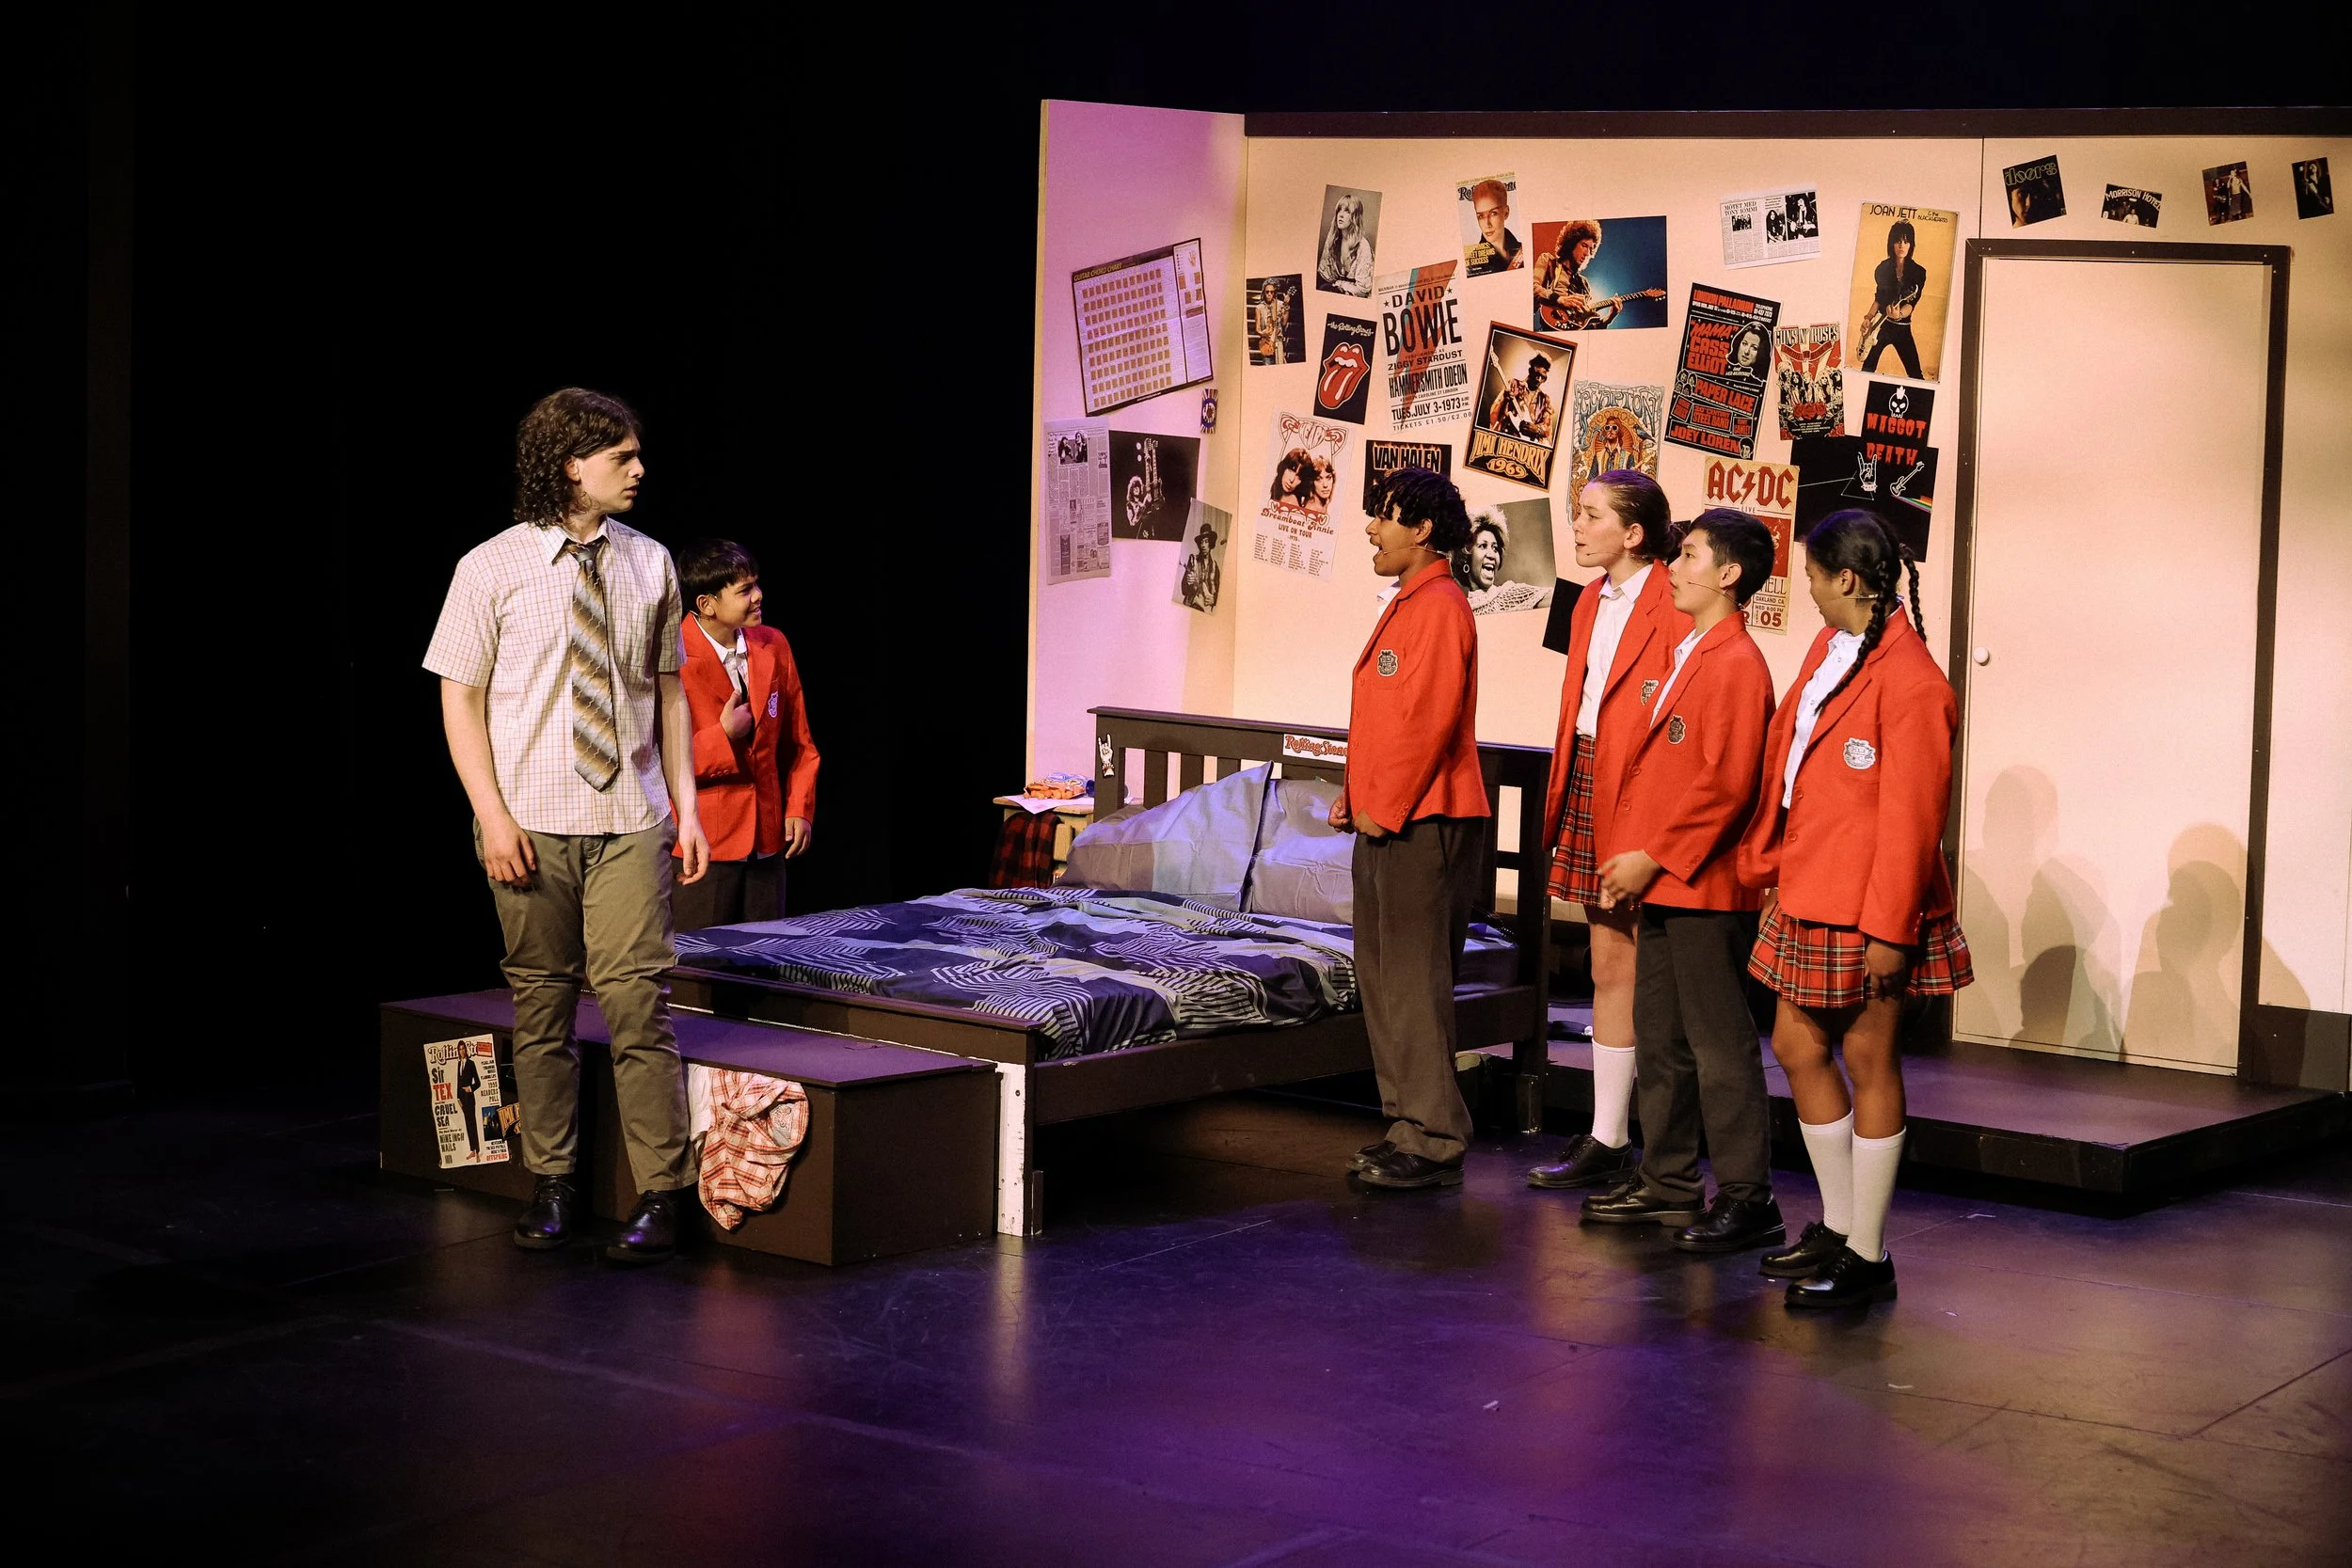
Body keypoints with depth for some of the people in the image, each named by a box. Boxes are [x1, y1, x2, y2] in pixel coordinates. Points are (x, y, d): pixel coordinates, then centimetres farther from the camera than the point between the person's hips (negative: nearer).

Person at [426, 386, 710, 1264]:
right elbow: (461, 699, -1)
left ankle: (660, 1194, -3)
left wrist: (687, 805, 7)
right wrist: (492, 815, -9)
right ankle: (552, 1184, 18)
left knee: (636, 1001, -7)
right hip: (531, 826, -1)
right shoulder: (492, 569, -2)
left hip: (629, 825, 1)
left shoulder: (648, 565, 8)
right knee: (540, 1006, 6)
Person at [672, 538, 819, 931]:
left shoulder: (773, 646, 7)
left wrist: (800, 809, 5)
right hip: (701, 847, -5)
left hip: (766, 842, 5)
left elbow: (798, 742, 15)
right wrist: (723, 736, -16)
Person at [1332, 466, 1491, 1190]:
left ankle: (1434, 1144, -5)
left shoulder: (1439, 606, -14)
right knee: (1382, 976, 13)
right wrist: (1354, 795, 14)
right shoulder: (1404, 605, 17)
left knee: (1414, 981, -9)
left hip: (1424, 823, -10)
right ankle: (1408, 1126, 20)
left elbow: (1430, 720, -20)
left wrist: (1384, 808, -16)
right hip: (1386, 821, 11)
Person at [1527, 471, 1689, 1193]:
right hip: (1590, 795, 8)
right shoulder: (1592, 604, 14)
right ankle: (1607, 1139, 17)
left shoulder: (1673, 607, -13)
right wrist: (1562, 801, 14)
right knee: (1609, 967, 12)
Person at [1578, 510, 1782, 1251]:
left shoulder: (1737, 663, -14)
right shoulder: (1685, 656, 17)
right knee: (1660, 1041, 15)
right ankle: (1668, 1182, 23)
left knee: (1721, 1048, -5)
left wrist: (1655, 856, -18)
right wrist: (1629, 854, 12)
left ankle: (1747, 1197, 0)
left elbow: (1726, 783, -20)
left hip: (1707, 888, -10)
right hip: (1662, 884, 10)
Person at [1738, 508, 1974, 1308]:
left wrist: (1888, 930, -19)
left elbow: (1909, 817, -20)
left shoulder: (1908, 681, -19)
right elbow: (1784, 757, 18)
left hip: (1867, 910, -9)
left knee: (1867, 1061, 1)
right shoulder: (1830, 648, 10)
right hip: (1807, 897, 9)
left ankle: (1867, 1257, 11)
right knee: (1798, 1046, 15)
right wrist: (1767, 865, 18)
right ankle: (1838, 1227, 29)